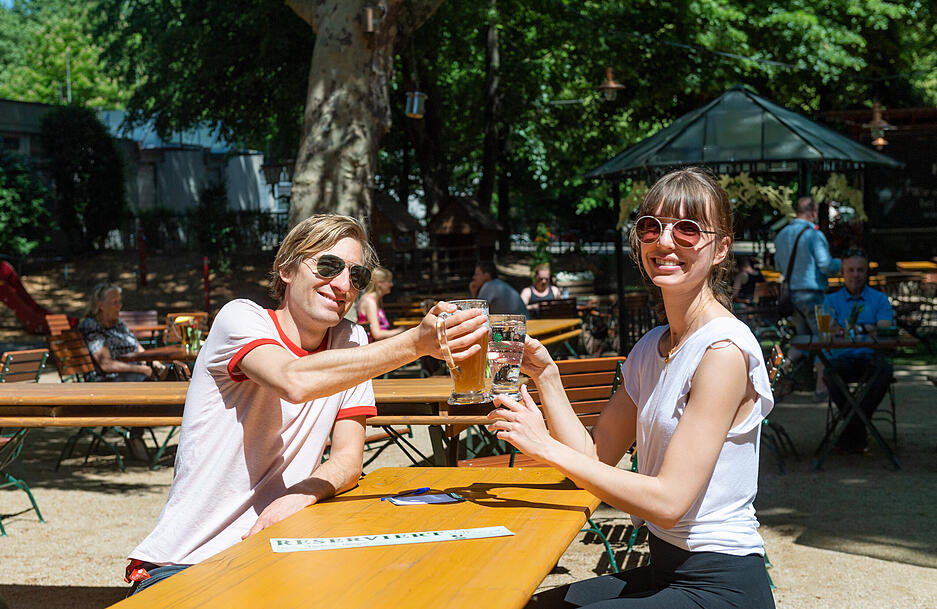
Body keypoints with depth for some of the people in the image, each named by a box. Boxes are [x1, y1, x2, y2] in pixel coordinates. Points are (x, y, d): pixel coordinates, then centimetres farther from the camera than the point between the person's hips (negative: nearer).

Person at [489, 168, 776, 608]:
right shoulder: (651, 348, 9)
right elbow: (595, 456, 7)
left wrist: (547, 448, -22)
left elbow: (668, 501, -23)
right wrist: (545, 375, -4)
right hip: (664, 571, 8)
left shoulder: (724, 349, -19)